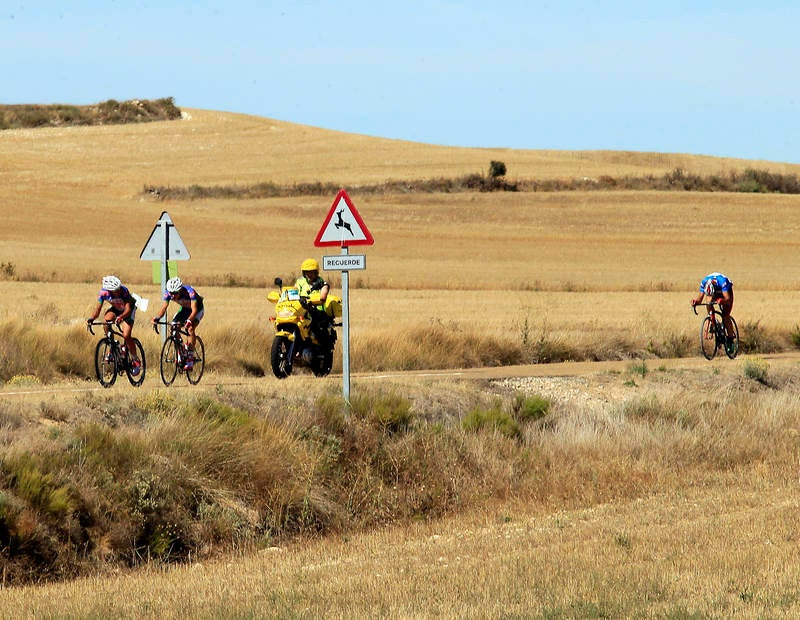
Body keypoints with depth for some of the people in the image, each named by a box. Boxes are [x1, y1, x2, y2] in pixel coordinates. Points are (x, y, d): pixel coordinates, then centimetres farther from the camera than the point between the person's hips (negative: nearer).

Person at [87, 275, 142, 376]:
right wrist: (92, 318, -45)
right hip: (115, 308, 3)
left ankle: (136, 361, 0)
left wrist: (121, 317, -60)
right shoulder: (103, 293, -27)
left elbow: (127, 309, -40)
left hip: (128, 309, -3)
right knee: (106, 321, -29)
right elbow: (98, 309, -25)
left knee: (126, 335, -18)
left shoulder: (124, 291, -36)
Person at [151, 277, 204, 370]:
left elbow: (194, 310, -43)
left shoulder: (189, 291, -37)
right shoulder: (168, 293, -24)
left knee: (190, 328, -28)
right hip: (185, 309, 5)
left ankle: (190, 359, -25)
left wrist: (189, 320, -61)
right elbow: (164, 307, -27)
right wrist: (157, 318, -47)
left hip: (197, 308, -5)